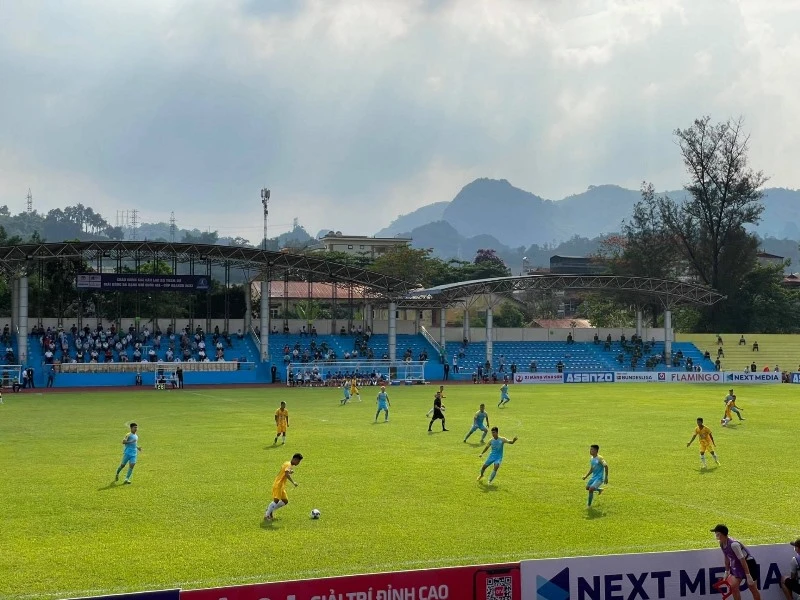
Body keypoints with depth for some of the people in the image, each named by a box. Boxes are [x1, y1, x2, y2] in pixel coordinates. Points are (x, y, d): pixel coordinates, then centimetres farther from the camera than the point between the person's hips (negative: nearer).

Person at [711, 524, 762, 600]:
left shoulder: (733, 544, -33)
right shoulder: (722, 544, -7)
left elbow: (742, 560, -30)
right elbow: (727, 558, 9)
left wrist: (748, 576, -28)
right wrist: (727, 572, 14)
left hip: (748, 563, -8)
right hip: (736, 565, 8)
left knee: (752, 588, 4)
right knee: (733, 587, 1)